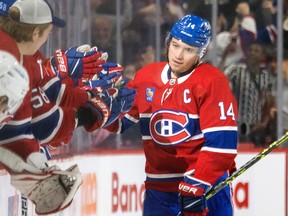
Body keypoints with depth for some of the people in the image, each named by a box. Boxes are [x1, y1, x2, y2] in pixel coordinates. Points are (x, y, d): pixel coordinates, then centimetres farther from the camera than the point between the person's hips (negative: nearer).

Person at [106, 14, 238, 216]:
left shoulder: (212, 81, -10)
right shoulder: (146, 77, 6)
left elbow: (221, 141, -16)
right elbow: (119, 120, 18)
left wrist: (196, 186, -20)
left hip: (207, 185, -5)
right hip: (159, 189, 5)